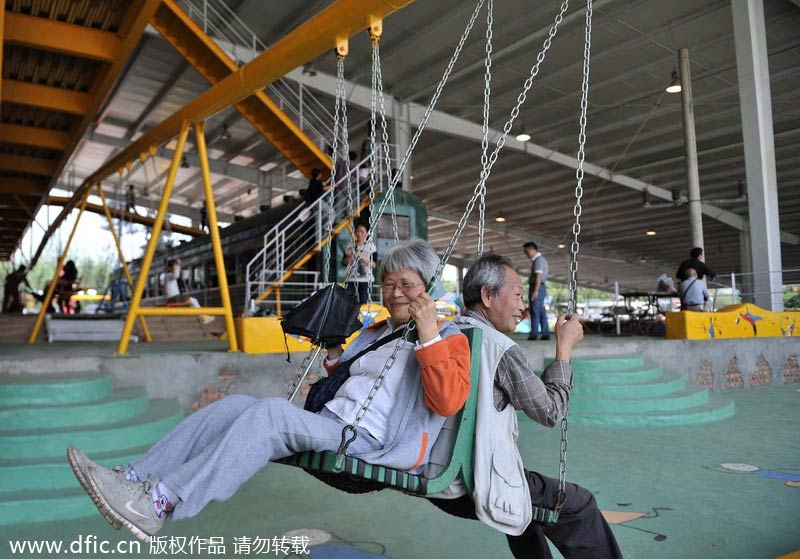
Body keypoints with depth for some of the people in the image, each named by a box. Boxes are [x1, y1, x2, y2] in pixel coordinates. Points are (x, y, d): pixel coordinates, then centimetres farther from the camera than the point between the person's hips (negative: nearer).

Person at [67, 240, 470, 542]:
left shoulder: (447, 338, 2)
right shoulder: (377, 332, 25)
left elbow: (448, 402, -17)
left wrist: (429, 335, -23)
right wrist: (332, 352, 17)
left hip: (371, 442, -8)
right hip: (329, 421, 8)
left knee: (271, 411, -30)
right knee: (234, 405, -10)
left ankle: (162, 503, -32)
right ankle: (134, 478, -13)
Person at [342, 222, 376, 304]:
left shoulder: (370, 246, 3)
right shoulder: (350, 246, 10)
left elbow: (374, 264, -3)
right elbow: (343, 263, 10)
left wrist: (363, 259, -17)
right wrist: (349, 256, -9)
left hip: (365, 279, -2)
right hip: (350, 279, 2)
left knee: (363, 302, -2)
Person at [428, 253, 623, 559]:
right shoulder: (502, 348, -18)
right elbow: (550, 411, -10)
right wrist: (564, 348, -1)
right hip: (477, 489, -8)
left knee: (525, 498, 33)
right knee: (580, 505, 8)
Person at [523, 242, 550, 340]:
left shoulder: (539, 259, -11)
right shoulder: (542, 258, 20)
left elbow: (538, 276, -19)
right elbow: (547, 272, 24)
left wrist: (535, 290, -24)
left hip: (537, 287, -10)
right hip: (541, 287, 10)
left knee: (535, 311, -10)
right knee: (541, 312, 10)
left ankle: (534, 333, -11)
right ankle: (545, 333, 11)